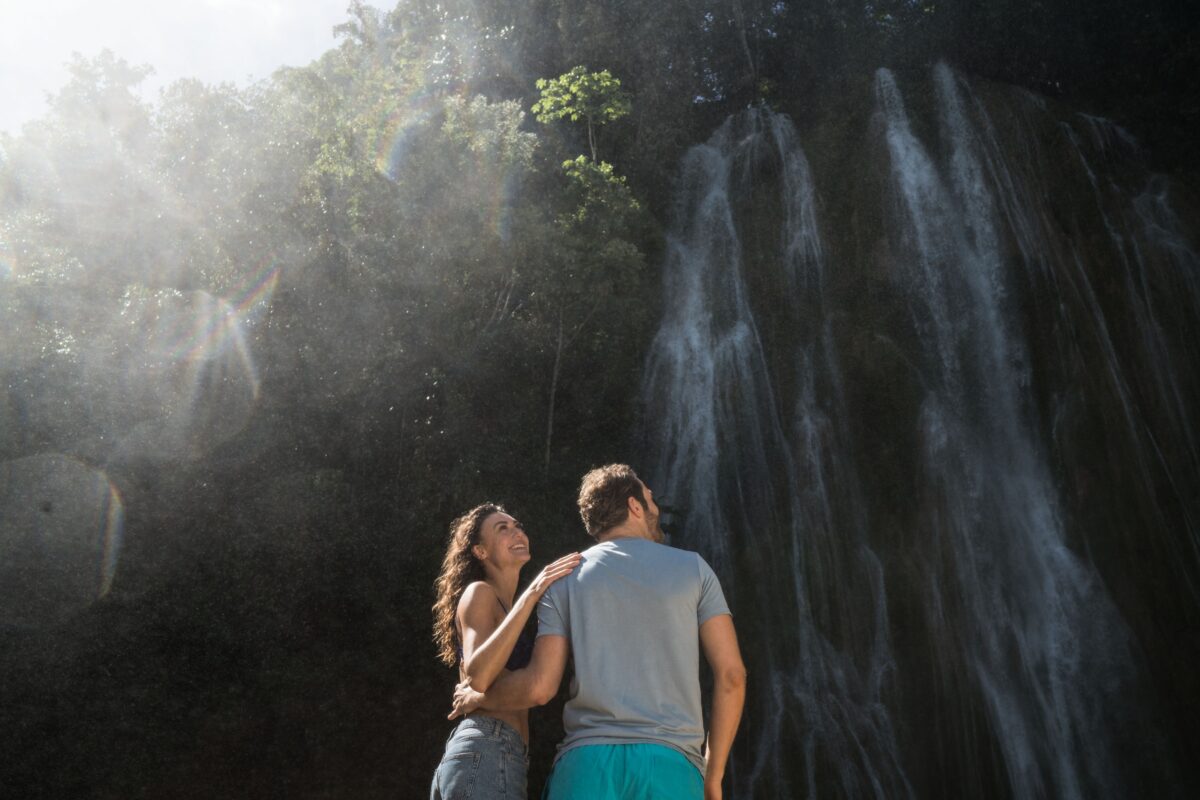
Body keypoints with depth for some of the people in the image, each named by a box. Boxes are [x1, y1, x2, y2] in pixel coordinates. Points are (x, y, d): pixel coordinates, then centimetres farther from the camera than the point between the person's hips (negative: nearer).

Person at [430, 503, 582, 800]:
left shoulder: (503, 606, 23)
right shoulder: (479, 592, -2)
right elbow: (477, 676, -19)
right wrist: (530, 595, -20)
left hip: (480, 758, 9)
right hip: (487, 755, -9)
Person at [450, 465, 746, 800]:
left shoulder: (564, 578, 11)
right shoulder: (692, 568, 10)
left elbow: (539, 686, 2)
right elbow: (731, 674, 4)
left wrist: (476, 698, 22)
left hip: (588, 762, 1)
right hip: (672, 765, -1)